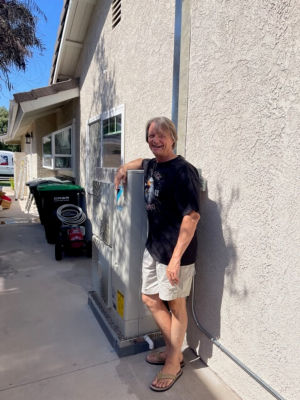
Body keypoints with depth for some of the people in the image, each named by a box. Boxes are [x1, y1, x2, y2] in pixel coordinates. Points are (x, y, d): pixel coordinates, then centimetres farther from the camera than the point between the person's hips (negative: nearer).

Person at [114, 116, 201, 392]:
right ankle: (173, 349, 39)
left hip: (174, 251, -9)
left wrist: (176, 257, -25)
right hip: (153, 246, 9)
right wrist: (124, 168, 14)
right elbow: (140, 162, 34)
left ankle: (173, 363, 31)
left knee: (175, 305, 8)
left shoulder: (183, 171, -18)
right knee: (150, 299, 18)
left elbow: (192, 216, -23)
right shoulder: (151, 165, 8)